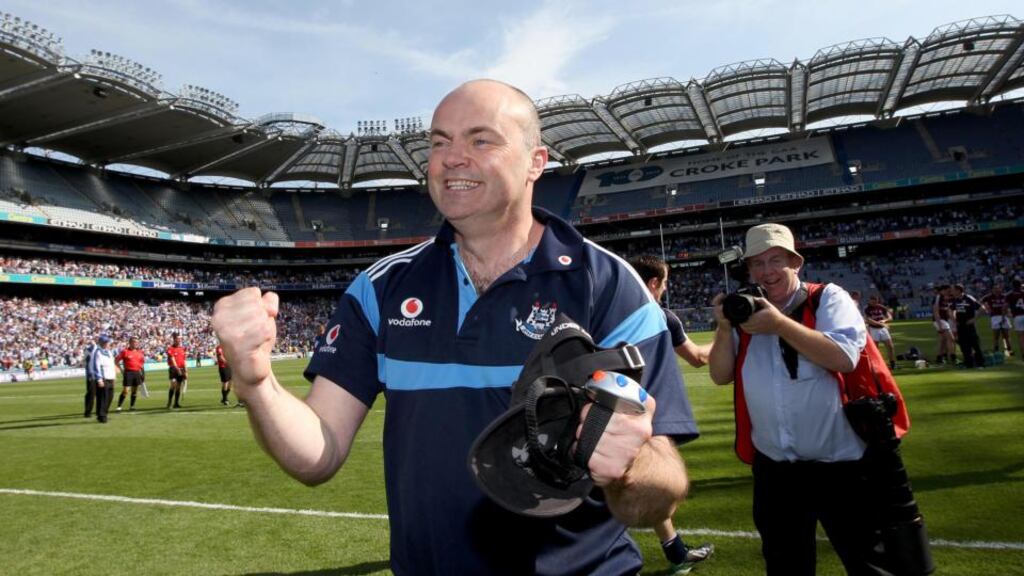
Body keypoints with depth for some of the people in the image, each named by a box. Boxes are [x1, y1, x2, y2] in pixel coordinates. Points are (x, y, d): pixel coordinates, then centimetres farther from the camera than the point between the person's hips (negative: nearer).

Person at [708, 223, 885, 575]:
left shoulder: (828, 299, -6)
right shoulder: (746, 311, 5)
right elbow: (721, 376, 1)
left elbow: (843, 357, -22)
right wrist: (725, 329, -13)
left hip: (840, 464, -4)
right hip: (773, 469, 4)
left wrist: (779, 324, -23)